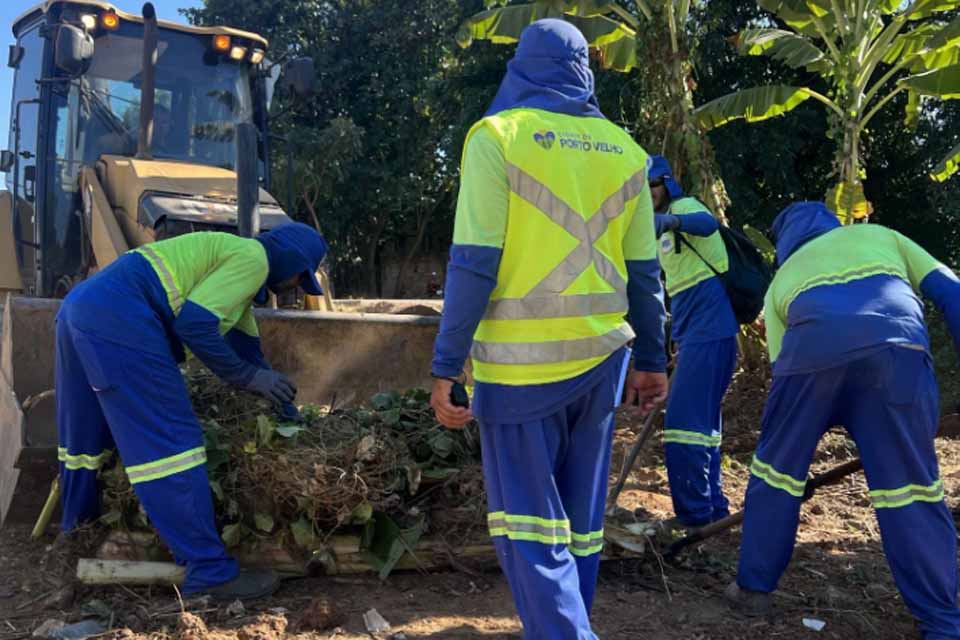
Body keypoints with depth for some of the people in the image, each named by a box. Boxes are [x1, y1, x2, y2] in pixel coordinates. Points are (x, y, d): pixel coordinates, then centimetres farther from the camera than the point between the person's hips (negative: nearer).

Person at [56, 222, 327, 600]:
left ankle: (79, 527, 47)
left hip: (83, 306, 11)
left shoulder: (233, 258, 27)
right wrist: (248, 376, -3)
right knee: (169, 440, -10)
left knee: (87, 432, 26)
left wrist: (286, 404, 38)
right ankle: (209, 572, -8)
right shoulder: (253, 258, -3)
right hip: (120, 319, -11)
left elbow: (245, 344, 33)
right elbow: (193, 323, -14)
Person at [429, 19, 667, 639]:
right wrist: (652, 360, 17)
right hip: (601, 355, 5)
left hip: (522, 358, -4)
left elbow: (473, 263, -12)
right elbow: (645, 272, 9)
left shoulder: (498, 136, -5)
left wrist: (447, 367, -8)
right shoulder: (624, 151, 8)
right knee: (582, 514, 16)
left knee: (529, 517, 4)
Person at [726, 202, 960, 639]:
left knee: (777, 465, 18)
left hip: (813, 346, 0)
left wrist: (810, 436, 37)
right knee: (911, 486, 8)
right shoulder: (880, 235, 37)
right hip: (897, 345, 0)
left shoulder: (782, 278, 36)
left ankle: (753, 589, 27)